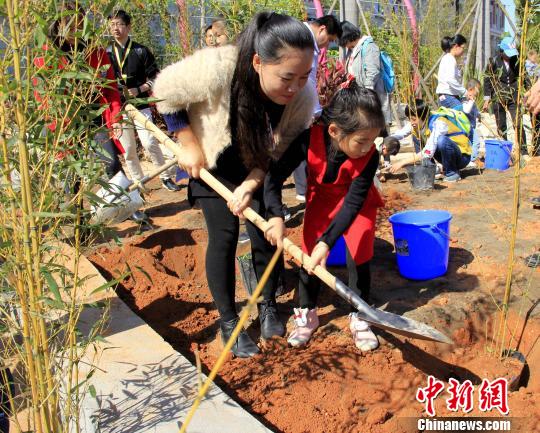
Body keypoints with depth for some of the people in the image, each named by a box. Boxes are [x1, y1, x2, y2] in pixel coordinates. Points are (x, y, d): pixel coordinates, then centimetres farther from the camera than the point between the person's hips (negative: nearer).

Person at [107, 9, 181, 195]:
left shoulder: (141, 51, 0)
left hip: (140, 105, -3)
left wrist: (139, 90, -12)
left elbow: (155, 77, 2)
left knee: (149, 143, -14)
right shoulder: (107, 53, 7)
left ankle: (166, 176, 2)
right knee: (127, 149, 7)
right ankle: (138, 182, 20)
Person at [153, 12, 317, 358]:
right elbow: (166, 93, -20)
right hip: (211, 161, -2)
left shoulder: (302, 97, -30)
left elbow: (279, 154, -16)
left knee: (265, 232, 1)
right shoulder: (216, 69, -40)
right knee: (224, 235, -4)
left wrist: (251, 185, -30)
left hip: (258, 167, 2)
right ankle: (228, 322, 13)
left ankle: (268, 304, 27)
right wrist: (189, 144, -18)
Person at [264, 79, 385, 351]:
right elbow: (276, 175, -25)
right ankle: (306, 314, 17)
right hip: (321, 201, 1)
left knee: (358, 257, -8)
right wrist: (275, 216, -37)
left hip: (358, 205, -1)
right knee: (309, 254, 0)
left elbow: (353, 203, -33)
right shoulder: (311, 139, -33)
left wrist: (327, 242, -42)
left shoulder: (369, 156, -33)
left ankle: (358, 317, 10)